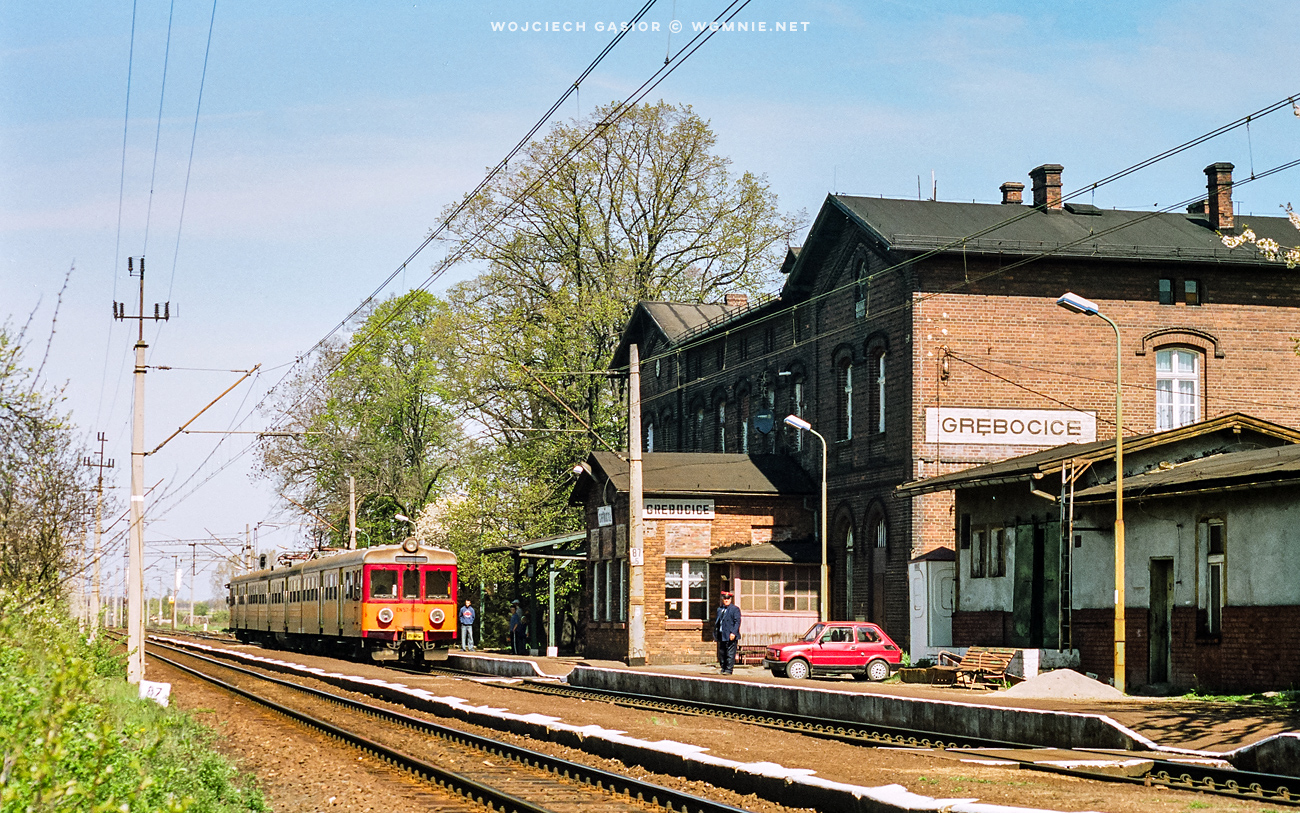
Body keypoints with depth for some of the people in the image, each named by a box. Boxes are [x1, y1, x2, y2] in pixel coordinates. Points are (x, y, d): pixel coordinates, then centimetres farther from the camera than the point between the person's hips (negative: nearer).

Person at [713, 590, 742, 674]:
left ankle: (729, 670, -4)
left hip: (731, 636, -7)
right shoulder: (719, 609, 18)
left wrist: (733, 633, -19)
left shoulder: (735, 609, -1)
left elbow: (737, 622, -9)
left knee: (730, 654, -6)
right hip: (721, 637, 7)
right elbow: (716, 622, 21)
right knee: (721, 654, 9)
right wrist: (715, 634, 13)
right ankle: (723, 669, 17)